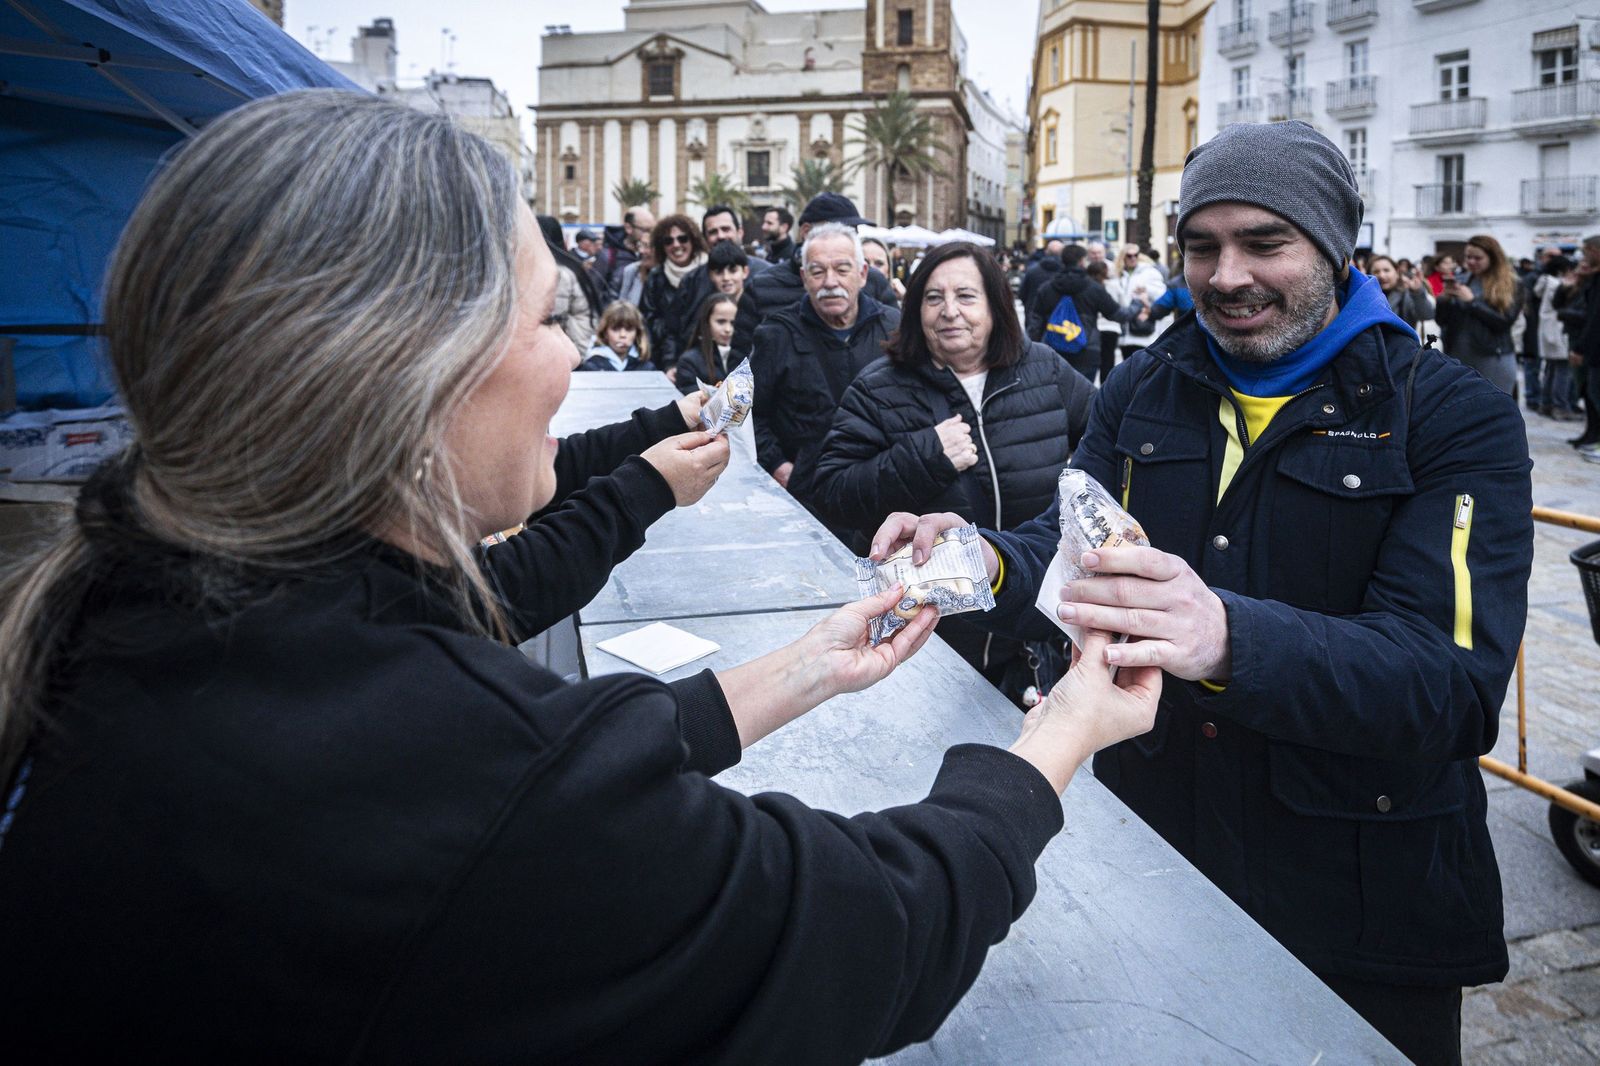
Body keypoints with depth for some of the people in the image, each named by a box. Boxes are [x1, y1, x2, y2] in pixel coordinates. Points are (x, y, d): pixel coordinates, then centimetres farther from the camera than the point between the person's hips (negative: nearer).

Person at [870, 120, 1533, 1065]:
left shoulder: (1457, 418, -12)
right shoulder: (1144, 392, 2)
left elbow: (1455, 680, -24)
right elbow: (1067, 549, -2)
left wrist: (1230, 639, -43)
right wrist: (987, 564, -26)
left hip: (1356, 895, -3)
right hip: (1144, 836, 4)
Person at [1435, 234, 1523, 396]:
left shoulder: (1511, 285, 0)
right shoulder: (1458, 281, 10)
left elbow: (1505, 322, -11)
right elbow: (1440, 319, 7)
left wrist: (1472, 301, -14)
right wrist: (1445, 298, -12)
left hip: (1494, 360, -3)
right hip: (1458, 358, 4)